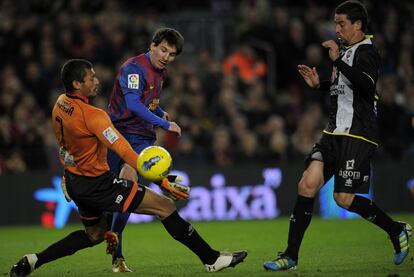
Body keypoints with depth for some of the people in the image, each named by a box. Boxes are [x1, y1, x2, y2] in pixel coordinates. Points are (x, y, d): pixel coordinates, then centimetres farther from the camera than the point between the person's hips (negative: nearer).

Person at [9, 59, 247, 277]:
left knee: (95, 234, 28)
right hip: (97, 184, -9)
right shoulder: (91, 115, -25)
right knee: (165, 206, -6)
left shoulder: (60, 104, 1)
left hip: (74, 183, 9)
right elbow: (124, 151, -31)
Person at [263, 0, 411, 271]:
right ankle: (291, 256, -6)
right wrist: (319, 84, 16)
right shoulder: (346, 51, 18)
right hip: (335, 131, 8)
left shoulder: (366, 52, -9)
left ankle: (397, 230, 12)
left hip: (359, 134, -8)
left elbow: (367, 85, -28)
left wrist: (338, 61, -27)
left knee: (344, 198, -10)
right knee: (308, 184, -8)